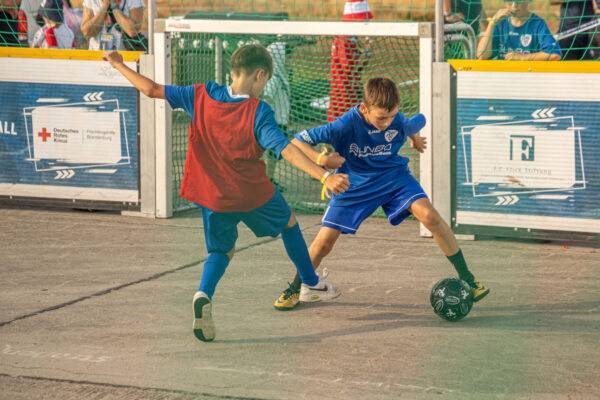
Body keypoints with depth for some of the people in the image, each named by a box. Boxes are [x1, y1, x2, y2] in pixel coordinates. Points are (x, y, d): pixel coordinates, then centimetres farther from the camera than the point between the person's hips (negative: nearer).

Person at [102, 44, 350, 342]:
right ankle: (312, 283, 41)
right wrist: (325, 176, -32)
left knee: (222, 250, 19)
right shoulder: (258, 113, -19)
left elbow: (152, 89, -3)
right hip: (253, 194, -3)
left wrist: (119, 65, 10)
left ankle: (204, 295, -12)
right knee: (289, 222, 26)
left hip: (212, 195, 3)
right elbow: (286, 150, -28)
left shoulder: (202, 96, -8)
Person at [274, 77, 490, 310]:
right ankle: (295, 289, 22)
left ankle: (466, 278, -10)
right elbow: (295, 144, -25)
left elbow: (419, 121, 5)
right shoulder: (346, 125, -30)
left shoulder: (400, 122, -22)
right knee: (324, 241, -6)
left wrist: (415, 138, 24)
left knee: (429, 216, -22)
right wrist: (321, 160, -39)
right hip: (355, 184, -1)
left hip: (394, 177, 1)